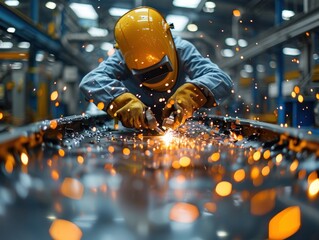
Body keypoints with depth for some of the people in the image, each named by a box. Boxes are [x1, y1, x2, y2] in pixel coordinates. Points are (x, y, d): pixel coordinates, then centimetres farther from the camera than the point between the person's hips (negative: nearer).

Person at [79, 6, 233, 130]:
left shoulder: (182, 50, -13)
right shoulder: (122, 58, -12)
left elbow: (222, 80, -24)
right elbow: (90, 81, -27)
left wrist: (191, 95, -43)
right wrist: (122, 101, -45)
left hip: (179, 127, 1)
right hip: (136, 130, 0)